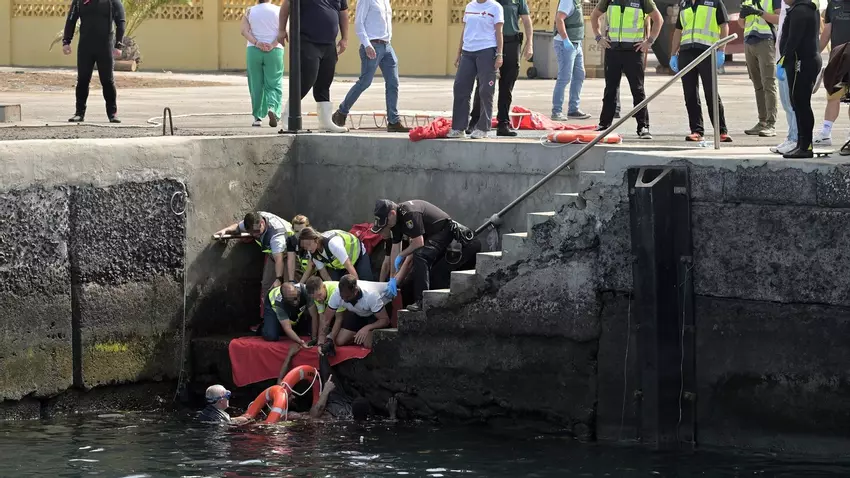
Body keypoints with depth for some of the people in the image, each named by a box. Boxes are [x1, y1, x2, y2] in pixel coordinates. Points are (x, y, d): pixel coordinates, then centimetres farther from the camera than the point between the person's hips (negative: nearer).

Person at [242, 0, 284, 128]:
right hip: (274, 51, -1)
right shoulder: (279, 10, 3)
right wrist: (273, 45, -13)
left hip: (253, 51, 1)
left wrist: (256, 43, -14)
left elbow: (244, 31, -5)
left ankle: (257, 117, 6)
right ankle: (272, 108, -23)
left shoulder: (249, 11, 7)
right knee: (273, 84, 3)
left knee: (256, 85, 8)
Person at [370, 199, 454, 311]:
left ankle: (421, 301, -29)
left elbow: (418, 243, -27)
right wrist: (393, 278, 4)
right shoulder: (395, 221, 1)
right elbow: (395, 249, 5)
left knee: (420, 256, -27)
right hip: (430, 235, 10)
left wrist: (401, 256, -10)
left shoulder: (409, 214, -29)